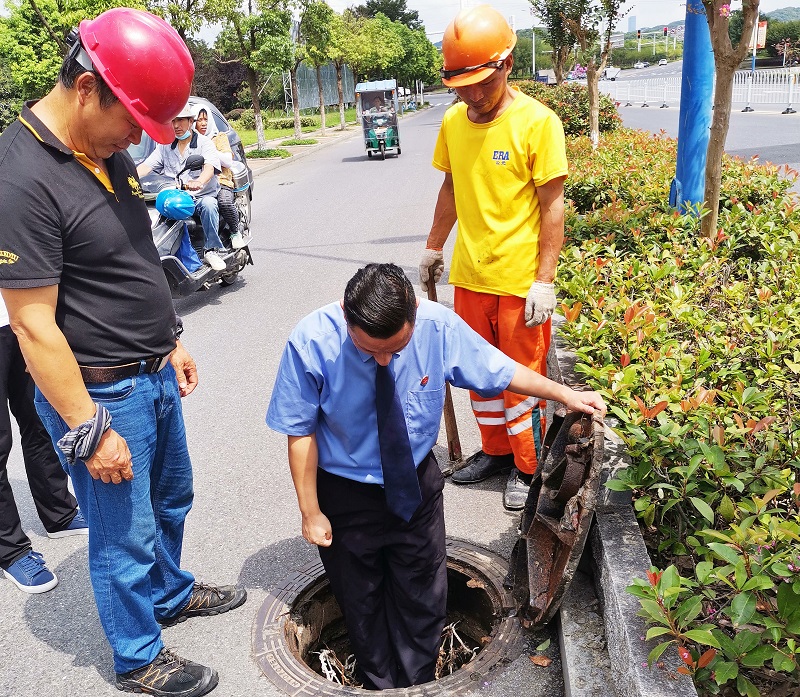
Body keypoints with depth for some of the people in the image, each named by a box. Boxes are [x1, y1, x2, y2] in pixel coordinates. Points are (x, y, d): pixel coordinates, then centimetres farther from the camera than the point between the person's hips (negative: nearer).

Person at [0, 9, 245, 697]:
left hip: (154, 374, 9)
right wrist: (89, 431, -20)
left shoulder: (111, 150, 4)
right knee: (126, 536, 10)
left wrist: (172, 339, 18)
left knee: (171, 499, 25)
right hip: (98, 391, -8)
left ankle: (171, 594, 50)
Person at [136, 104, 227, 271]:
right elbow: (146, 166, 7)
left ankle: (212, 249, -28)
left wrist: (199, 182, -42)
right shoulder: (165, 146, 17)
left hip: (203, 196, -4)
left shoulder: (204, 142, 3)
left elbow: (210, 167, -17)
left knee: (208, 204, -37)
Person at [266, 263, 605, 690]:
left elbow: (500, 371, -5)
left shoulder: (439, 326, -23)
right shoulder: (311, 342, -28)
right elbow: (301, 432, -16)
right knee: (361, 599, 19)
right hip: (346, 492, -1)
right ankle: (379, 684, 48)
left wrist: (565, 395, 0)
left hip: (416, 483, 2)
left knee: (423, 595, 18)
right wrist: (311, 512, -10)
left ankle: (418, 682, 46)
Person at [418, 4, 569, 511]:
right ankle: (495, 451, 35)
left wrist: (544, 282, -14)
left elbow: (552, 206, -12)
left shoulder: (538, 122, -12)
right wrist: (434, 248, 18)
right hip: (470, 277, 5)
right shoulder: (454, 122, 3)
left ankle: (529, 469, 24)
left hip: (520, 282, -5)